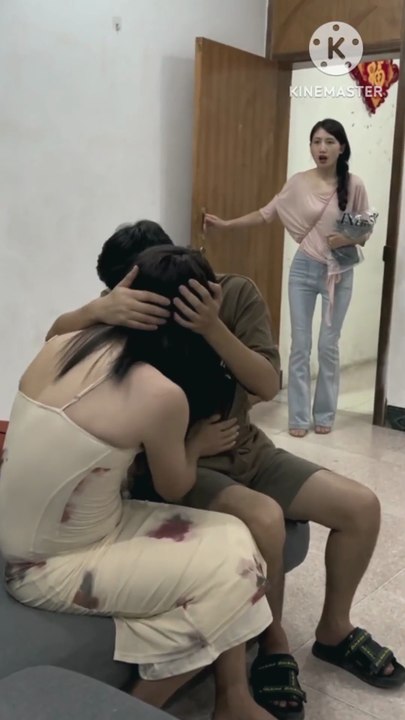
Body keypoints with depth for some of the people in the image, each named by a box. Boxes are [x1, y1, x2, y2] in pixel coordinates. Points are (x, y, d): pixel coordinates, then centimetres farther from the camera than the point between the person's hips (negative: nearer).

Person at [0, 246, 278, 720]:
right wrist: (195, 446, 16)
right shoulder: (162, 393, -22)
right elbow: (174, 489, -4)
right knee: (233, 565, -3)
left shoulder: (63, 345, -3)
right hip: (48, 569, -7)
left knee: (230, 536, 2)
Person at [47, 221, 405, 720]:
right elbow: (56, 339, -27)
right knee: (263, 518, -32)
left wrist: (212, 327, -33)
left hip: (245, 450, 4)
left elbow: (268, 386, -16)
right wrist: (98, 309, -50)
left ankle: (334, 631, 17)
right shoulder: (132, 317, -13)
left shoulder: (236, 294, -10)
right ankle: (273, 644, -3)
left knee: (362, 507, -6)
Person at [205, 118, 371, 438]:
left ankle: (325, 414, 22)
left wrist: (348, 239, -21)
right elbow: (265, 214, 3)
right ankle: (299, 417, 13)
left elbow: (365, 232, 0)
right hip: (304, 270, 1)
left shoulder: (353, 185, -6)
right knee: (300, 345, 4)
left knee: (328, 346, 6)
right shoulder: (298, 183, -2)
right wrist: (225, 224, -1)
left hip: (339, 273, -1)